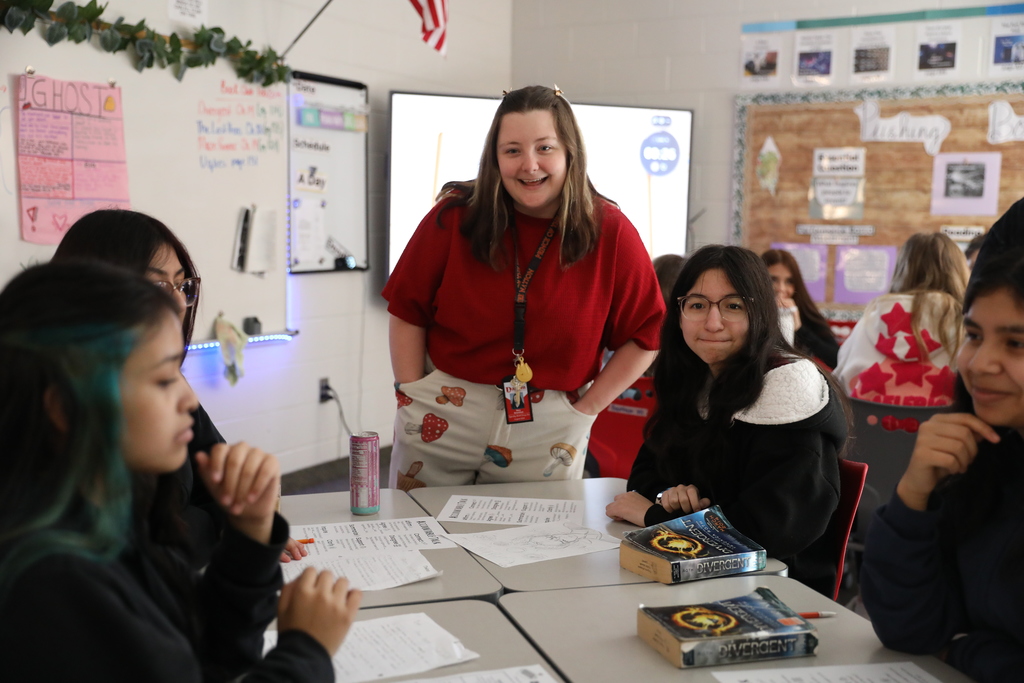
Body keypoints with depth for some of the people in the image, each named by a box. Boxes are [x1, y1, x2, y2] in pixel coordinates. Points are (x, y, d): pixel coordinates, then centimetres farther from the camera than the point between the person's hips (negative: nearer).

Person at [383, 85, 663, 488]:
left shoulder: (609, 231, -7)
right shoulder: (455, 217, -7)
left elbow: (644, 336, 0)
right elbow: (407, 312, 1)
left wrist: (585, 409, -4)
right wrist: (411, 396, -4)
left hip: (546, 432, 0)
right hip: (440, 423, 1)